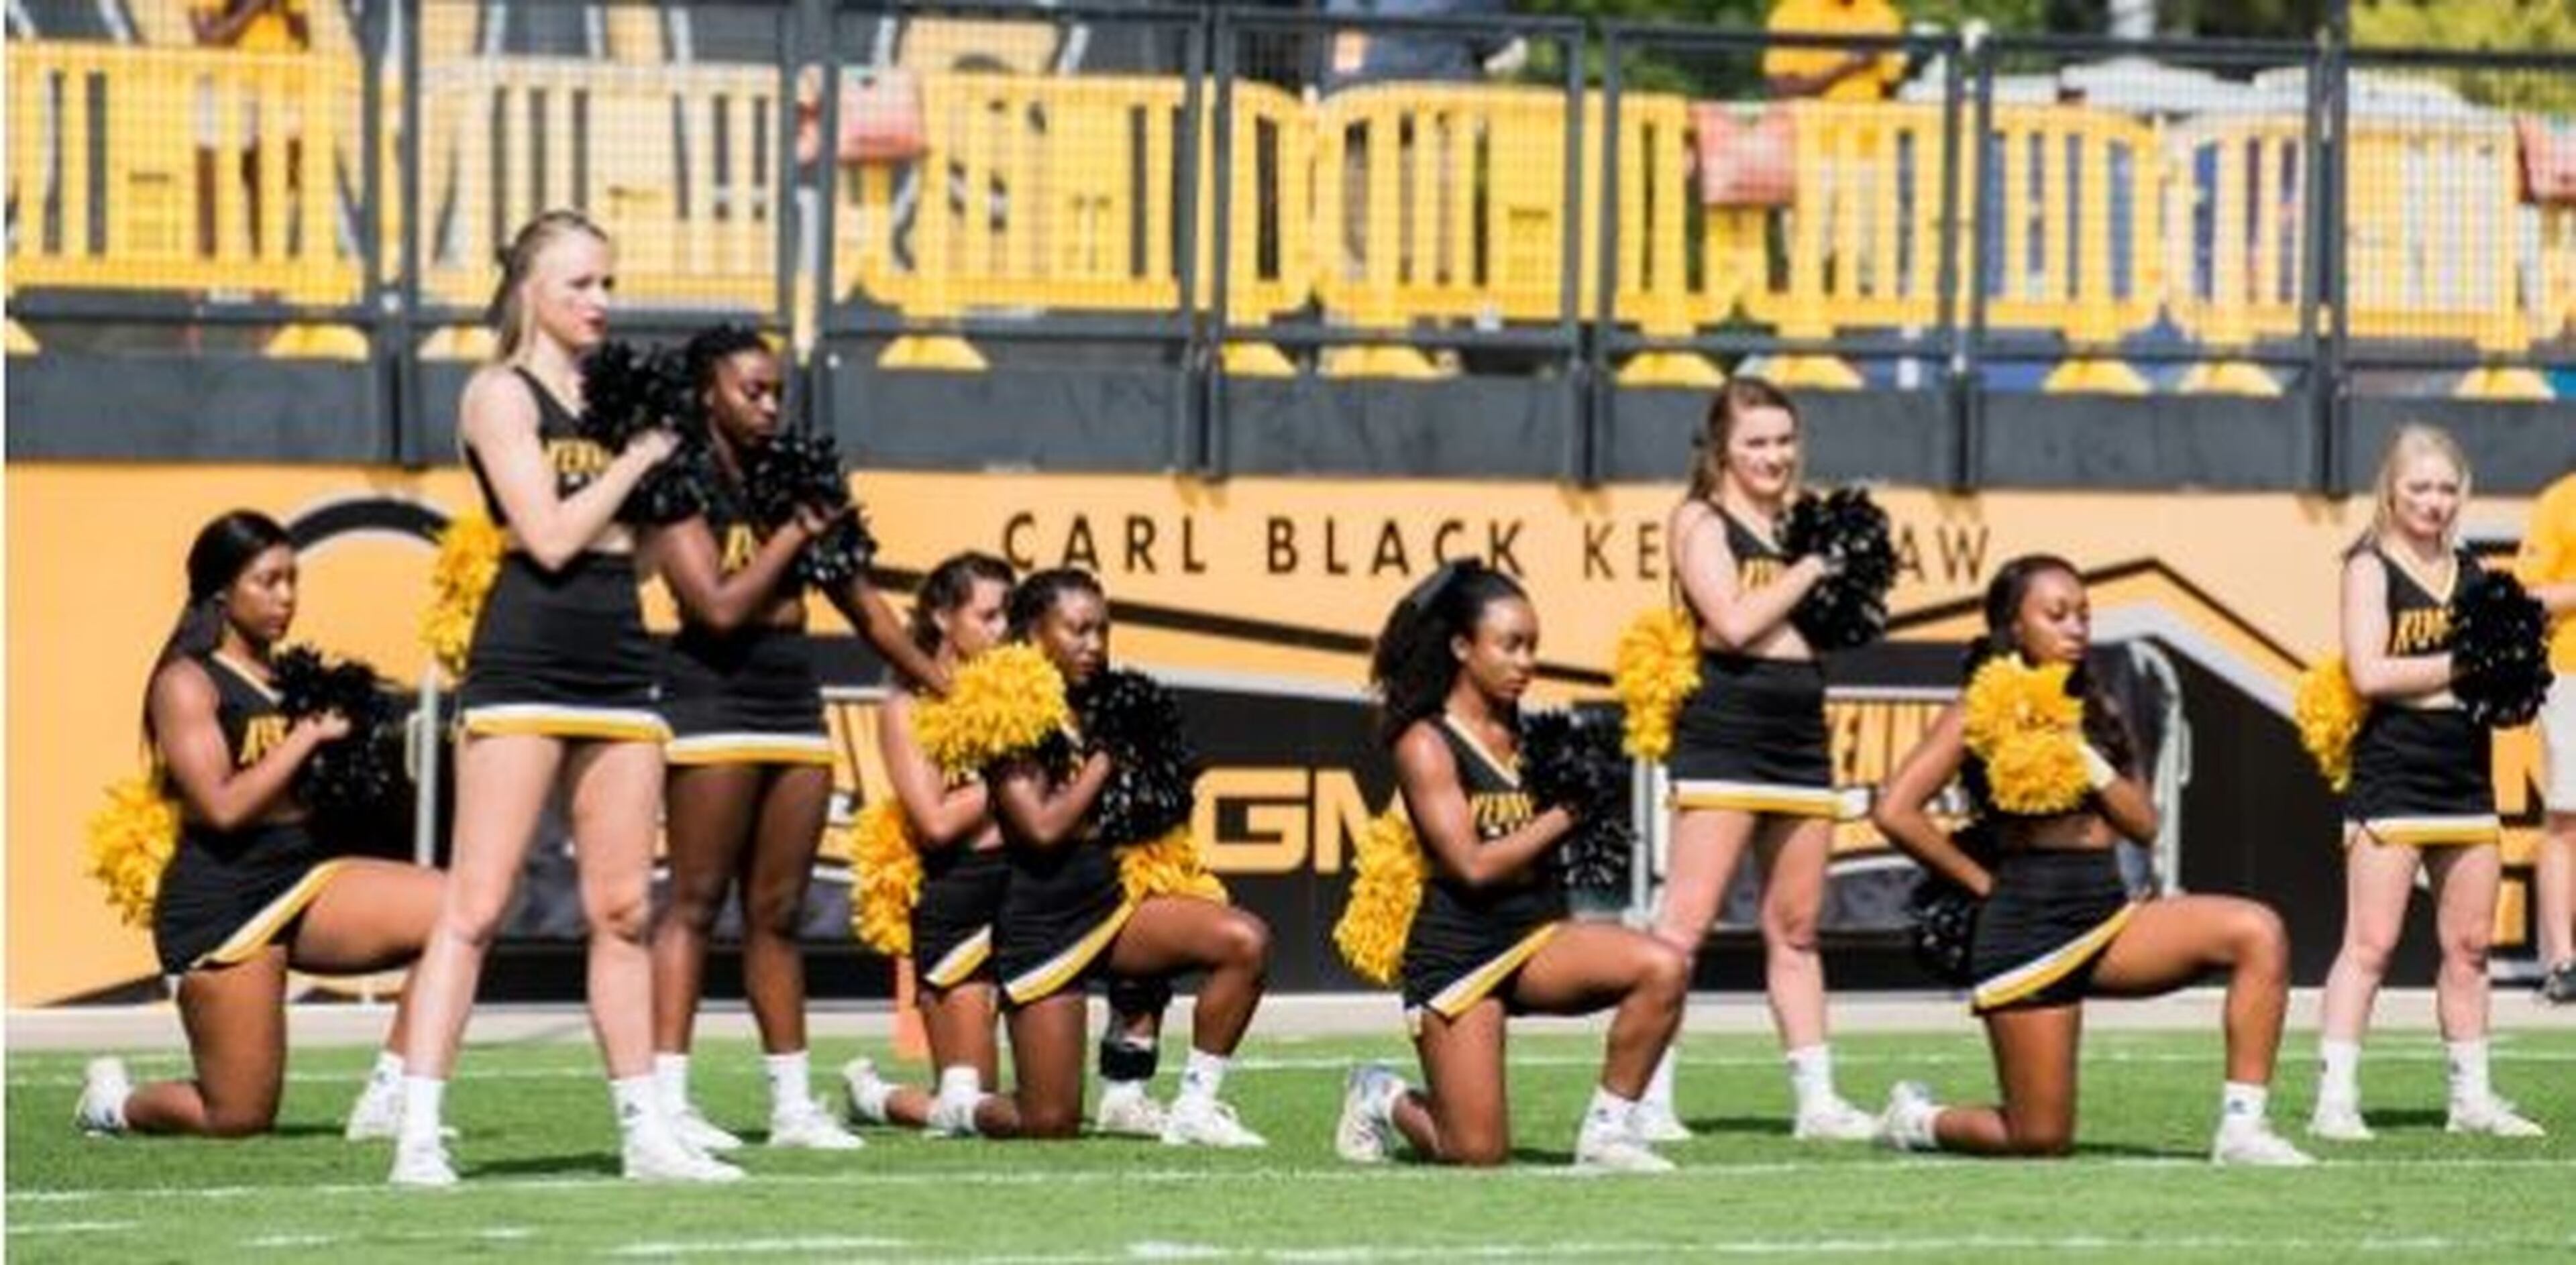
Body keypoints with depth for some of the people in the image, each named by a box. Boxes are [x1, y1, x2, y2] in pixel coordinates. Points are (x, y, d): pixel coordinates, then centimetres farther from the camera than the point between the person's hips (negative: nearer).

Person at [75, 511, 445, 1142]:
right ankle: (115, 1101, 29)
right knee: (238, 1118, -4)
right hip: (222, 902, -6)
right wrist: (308, 735, -14)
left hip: (305, 878, 6)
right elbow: (222, 805, -19)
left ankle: (389, 1096, -10)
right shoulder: (188, 684, -7)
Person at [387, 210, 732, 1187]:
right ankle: (418, 1134, -12)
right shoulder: (502, 394, -3)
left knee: (625, 910, 9)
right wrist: (638, 457, -4)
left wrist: (658, 440, 5)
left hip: (618, 664, 7)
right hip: (524, 659, -7)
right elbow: (551, 535, -13)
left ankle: (645, 1132, 14)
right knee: (477, 906, -10)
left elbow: (632, 544, 15)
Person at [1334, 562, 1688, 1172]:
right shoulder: (1426, 745, -8)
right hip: (1458, 953, -5)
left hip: (1537, 937, 5)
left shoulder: (1523, 735, 9)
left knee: (1664, 968, -23)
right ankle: (1384, 1099, 27)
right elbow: (1473, 865, -17)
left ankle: (1607, 1132, -10)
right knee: (1478, 1153, -7)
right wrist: (1563, 817, -13)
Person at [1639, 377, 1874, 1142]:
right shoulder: (1701, 521, -2)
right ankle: (1647, 1098, -15)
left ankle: (1816, 1099, 16)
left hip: (1800, 737, 7)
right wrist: (1811, 570, -8)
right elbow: (1734, 622, -15)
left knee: (1795, 930, 12)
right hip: (1723, 734, -7)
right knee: (1686, 923, -11)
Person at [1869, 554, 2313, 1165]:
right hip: (2028, 929, -5)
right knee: (2041, 1138, -5)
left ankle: (2242, 1128, -20)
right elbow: (1894, 811, -14)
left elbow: (2144, 824, 6)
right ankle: (1918, 1119, 28)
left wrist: (2086, 759, -9)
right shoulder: (1982, 715, -4)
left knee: (2257, 933, -19)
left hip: (2110, 920, 5)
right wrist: (1981, 881, -7)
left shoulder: (2095, 712, 13)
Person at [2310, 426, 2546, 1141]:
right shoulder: (2371, 568, -4)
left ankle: (2472, 1096, 17)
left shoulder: (2470, 571, 14)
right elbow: (2368, 672, -15)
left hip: (2466, 779, 6)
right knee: (2370, 946, -8)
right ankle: (2335, 1098, -8)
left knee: (2468, 946, 10)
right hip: (2391, 779, -6)